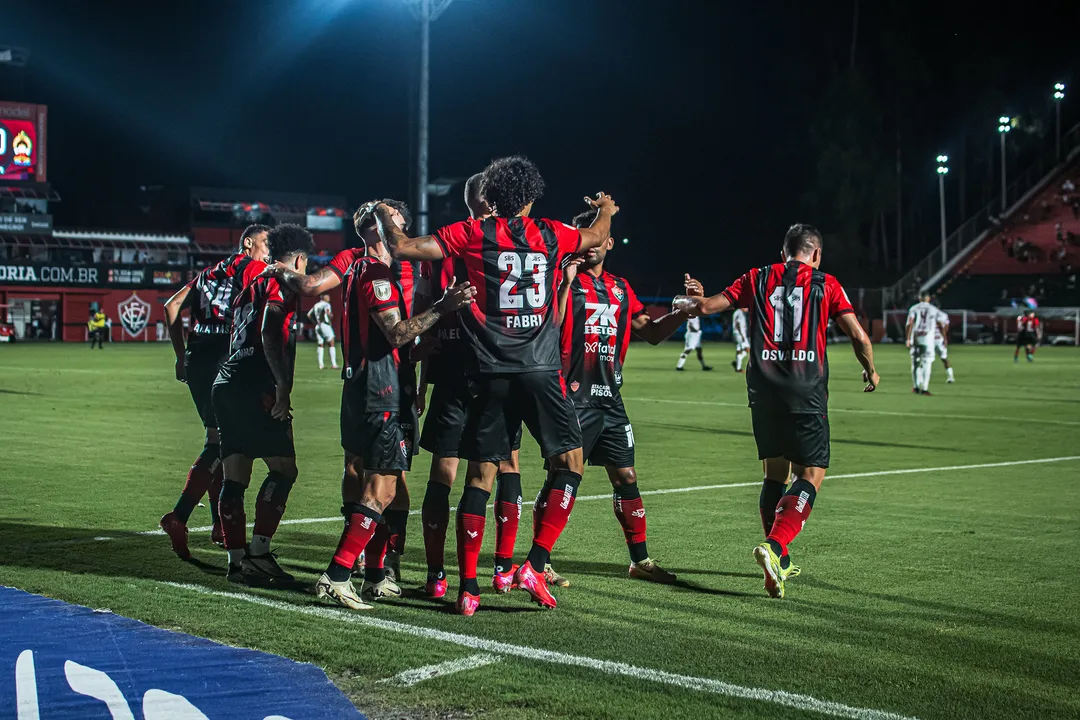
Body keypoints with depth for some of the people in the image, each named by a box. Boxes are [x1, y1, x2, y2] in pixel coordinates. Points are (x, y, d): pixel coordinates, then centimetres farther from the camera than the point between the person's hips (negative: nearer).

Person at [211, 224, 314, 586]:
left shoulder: (250, 284, 26)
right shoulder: (281, 282, -1)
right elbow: (269, 334, -16)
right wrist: (283, 384, -19)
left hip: (227, 381, 9)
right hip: (254, 385, -9)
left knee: (234, 478, 6)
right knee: (283, 469, -6)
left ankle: (237, 560, 6)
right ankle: (258, 552, -12)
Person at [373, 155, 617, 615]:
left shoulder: (473, 234, 3)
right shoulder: (551, 235, 8)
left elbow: (402, 248, -1)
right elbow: (597, 236, 30)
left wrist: (385, 215, 18)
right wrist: (606, 210, 52)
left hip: (490, 375, 1)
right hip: (541, 371, -1)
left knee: (480, 475, 5)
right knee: (568, 463, 12)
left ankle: (468, 588, 4)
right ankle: (535, 566, 1)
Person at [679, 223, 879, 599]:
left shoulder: (757, 279, 11)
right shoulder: (826, 285, 6)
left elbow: (707, 305, 12)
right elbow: (858, 335, 3)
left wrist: (685, 303, 34)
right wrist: (870, 371, 21)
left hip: (764, 391, 4)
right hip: (807, 395, -4)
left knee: (775, 472, 16)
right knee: (811, 475, 0)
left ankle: (779, 562, 19)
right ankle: (774, 546, -21)